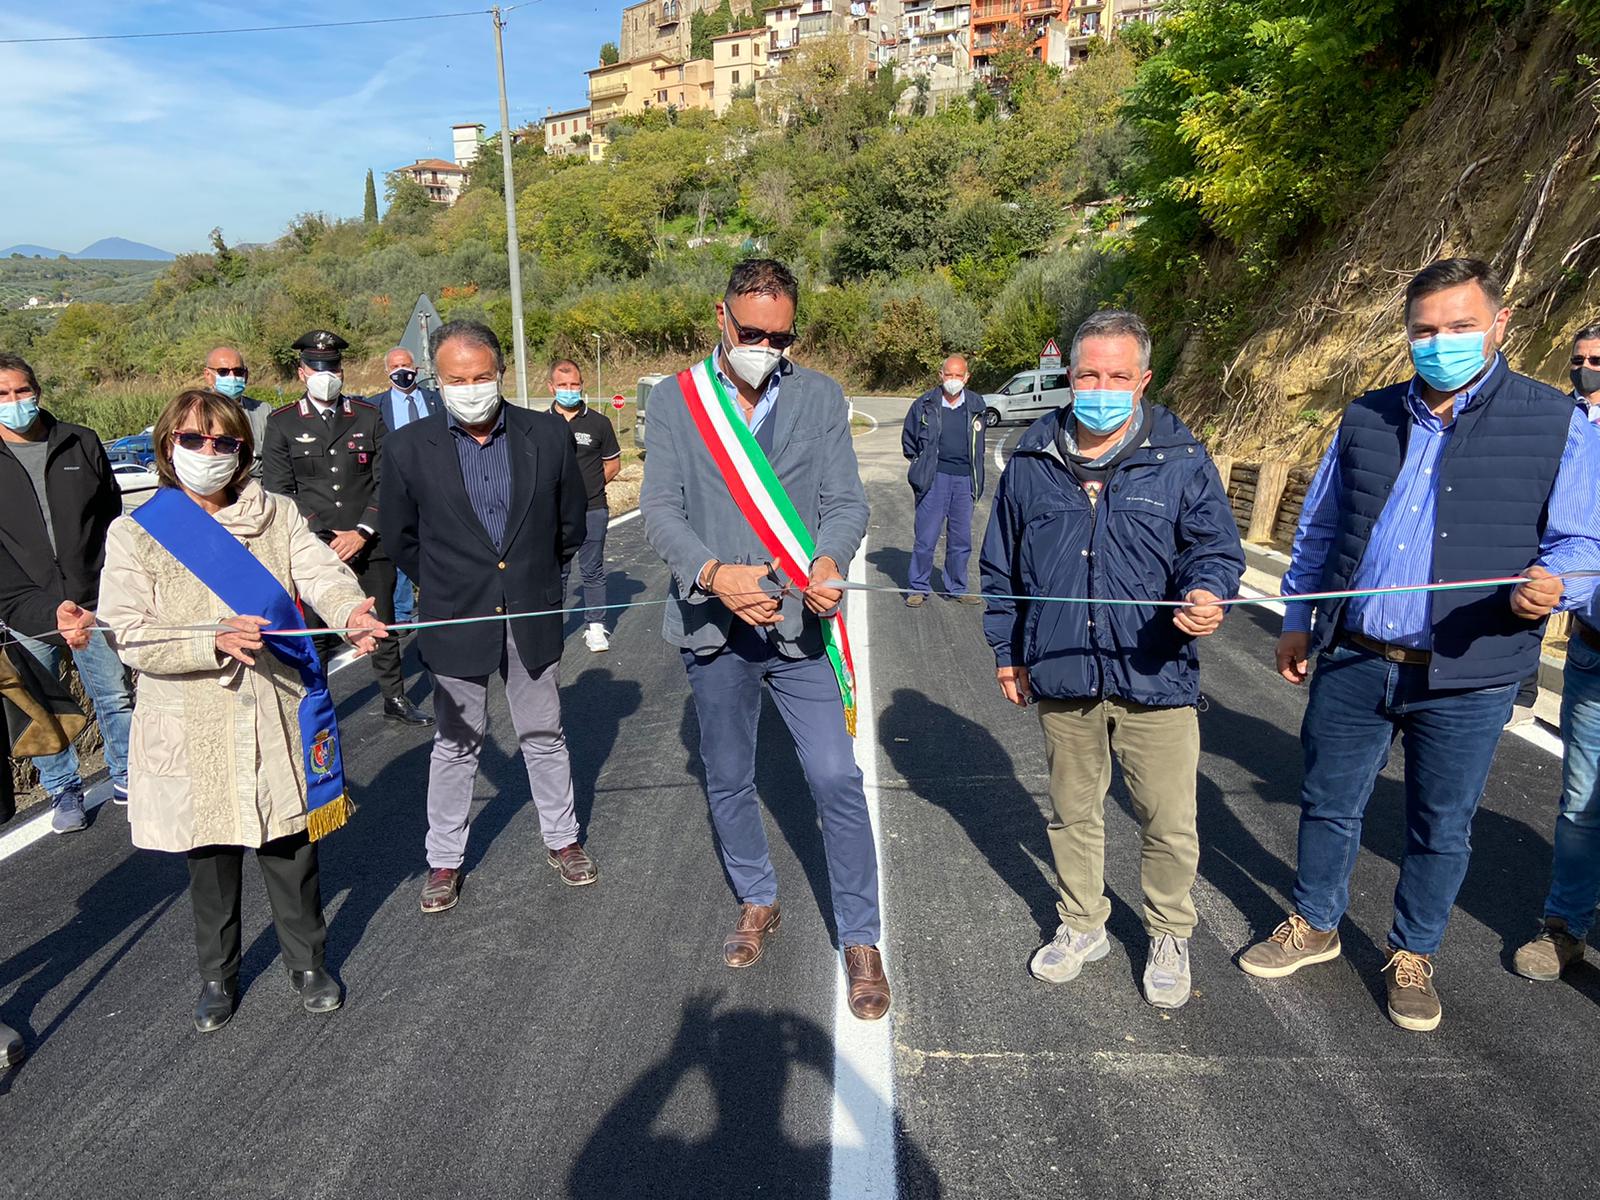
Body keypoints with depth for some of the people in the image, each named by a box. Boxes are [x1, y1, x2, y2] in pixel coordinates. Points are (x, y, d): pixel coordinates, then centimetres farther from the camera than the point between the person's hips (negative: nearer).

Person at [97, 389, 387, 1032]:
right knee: (210, 859, 14)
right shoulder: (135, 534, -2)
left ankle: (307, 961, 33)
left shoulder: (277, 515, 3)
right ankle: (217, 975, 36)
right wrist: (215, 641, -28)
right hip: (192, 732, -1)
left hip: (277, 720, 1)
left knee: (291, 850, 11)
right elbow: (131, 636, -10)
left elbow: (323, 573, -13)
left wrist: (353, 613, -36)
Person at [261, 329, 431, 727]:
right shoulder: (282, 424, 4)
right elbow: (279, 492, 1)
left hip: (369, 544, 1)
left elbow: (386, 481, 3)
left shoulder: (368, 417, 7)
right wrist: (320, 539, -9)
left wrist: (362, 533, -8)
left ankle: (395, 699, 24)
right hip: (312, 548, -1)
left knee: (383, 627, 10)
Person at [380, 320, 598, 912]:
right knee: (456, 743, 12)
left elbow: (570, 524, 7)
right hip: (456, 620, -1)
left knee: (544, 735, 15)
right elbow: (400, 535, 6)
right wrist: (445, 588, 9)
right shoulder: (411, 447, -8)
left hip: (533, 617, 1)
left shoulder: (549, 435, -6)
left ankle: (561, 838, 33)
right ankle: (444, 859, 28)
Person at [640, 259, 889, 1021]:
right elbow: (660, 509, -6)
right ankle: (757, 903, 40)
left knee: (836, 779, -4)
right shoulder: (675, 401, 0)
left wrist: (828, 561, -25)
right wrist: (713, 573, -25)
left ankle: (860, 939, 15)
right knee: (727, 781, 16)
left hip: (800, 622, -1)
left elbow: (846, 500, -3)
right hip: (713, 623, 1)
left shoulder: (820, 397, 2)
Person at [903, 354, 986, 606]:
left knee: (961, 539, 9)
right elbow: (908, 439, 12)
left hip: (964, 479, 3)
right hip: (934, 479, -3)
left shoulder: (976, 405, 8)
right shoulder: (925, 404, 0)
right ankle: (919, 588, 9)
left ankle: (957, 588, 21)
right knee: (926, 538, -3)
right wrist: (922, 463, 7)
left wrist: (977, 479, 14)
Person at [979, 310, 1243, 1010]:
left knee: (1170, 824, 7)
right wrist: (1006, 651, 13)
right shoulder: (1030, 464, 5)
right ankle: (1081, 926, 39)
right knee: (1072, 812, 18)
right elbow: (1001, 566, 13)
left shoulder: (1181, 461, -1)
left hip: (1155, 681, -2)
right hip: (1061, 681, 2)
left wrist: (1206, 592, -24)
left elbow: (1216, 546, 0)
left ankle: (1170, 937, 33)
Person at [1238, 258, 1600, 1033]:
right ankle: (1315, 926, 37)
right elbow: (1319, 530, 14)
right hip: (1353, 663, 3)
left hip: (1466, 680, -2)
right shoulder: (1367, 420, 6)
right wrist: (1297, 622, 13)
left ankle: (1413, 955, 35)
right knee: (1329, 803, 15)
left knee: (1441, 829, 14)